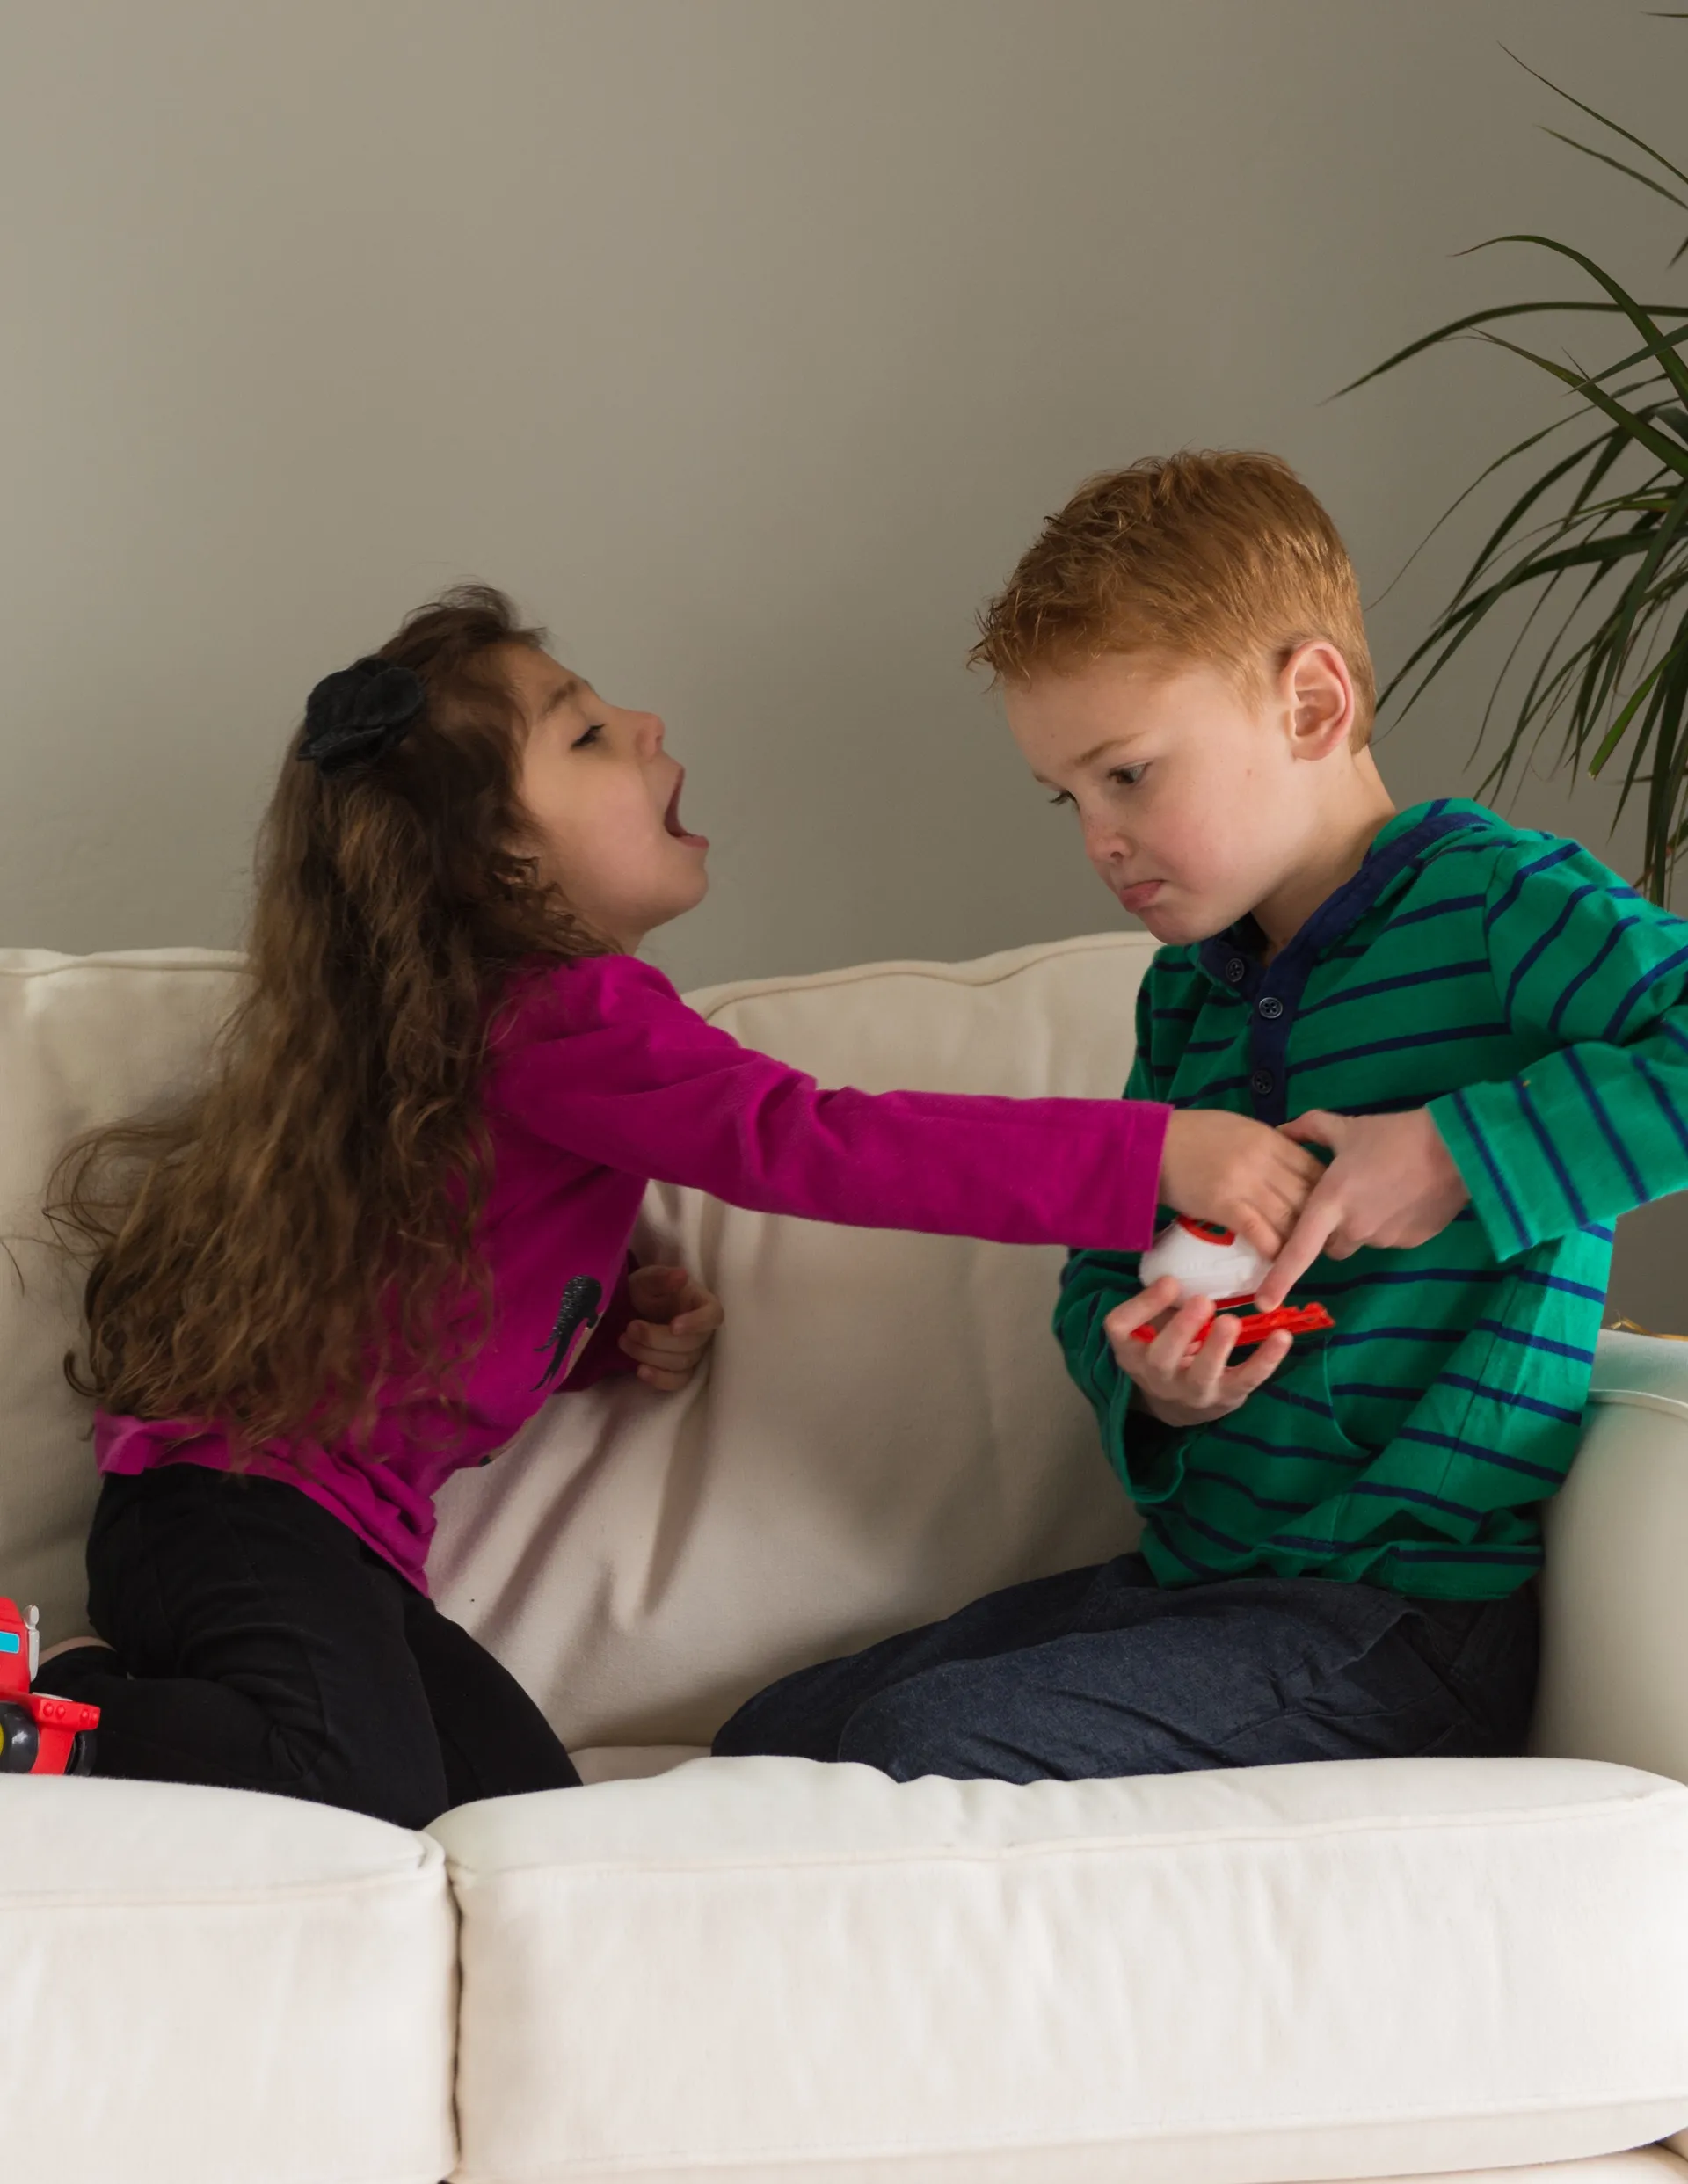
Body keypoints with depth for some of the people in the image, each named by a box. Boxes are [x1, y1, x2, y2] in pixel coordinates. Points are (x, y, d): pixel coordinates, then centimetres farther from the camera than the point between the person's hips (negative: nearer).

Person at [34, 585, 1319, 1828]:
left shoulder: (516, 1016, 16)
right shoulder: (570, 1019, -16)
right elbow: (805, 1144, -28)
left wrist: (620, 1329, 4)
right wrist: (1154, 1155, -33)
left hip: (352, 1544, 10)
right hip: (240, 1504, -10)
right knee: (355, 1783, -32)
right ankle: (49, 1698, -9)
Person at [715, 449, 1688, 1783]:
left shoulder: (1499, 911, -10)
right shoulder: (1189, 986, 13)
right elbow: (1101, 1278, 18)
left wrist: (1456, 1152, -25)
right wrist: (1153, 1386, -5)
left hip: (1406, 1622, -8)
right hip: (1191, 1575, 8)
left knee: (924, 1749, -23)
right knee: (768, 1744, 0)